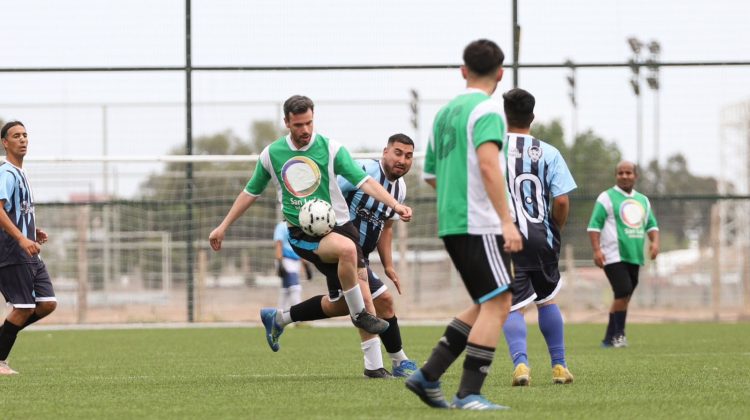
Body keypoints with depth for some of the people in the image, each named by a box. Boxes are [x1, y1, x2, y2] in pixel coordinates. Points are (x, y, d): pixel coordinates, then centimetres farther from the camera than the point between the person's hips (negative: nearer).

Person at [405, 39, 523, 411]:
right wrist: (507, 220, -27)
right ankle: (469, 394, -12)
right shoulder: (487, 110, -9)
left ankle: (428, 376, 10)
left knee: (486, 305, 15)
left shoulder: (445, 113, 17)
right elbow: (488, 163, -23)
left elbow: (431, 174, 23)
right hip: (480, 223, -9)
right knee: (497, 304, -6)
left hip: (450, 223, 9)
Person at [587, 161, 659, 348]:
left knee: (624, 296, 6)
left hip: (634, 257, 6)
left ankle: (609, 338, 13)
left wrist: (655, 241, 5)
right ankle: (618, 333, -9)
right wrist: (596, 250, -15)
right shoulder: (607, 198, -1)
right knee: (623, 292, -19)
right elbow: (594, 225, -5)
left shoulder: (643, 200, 19)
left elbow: (651, 225, 25)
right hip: (613, 255, -6)